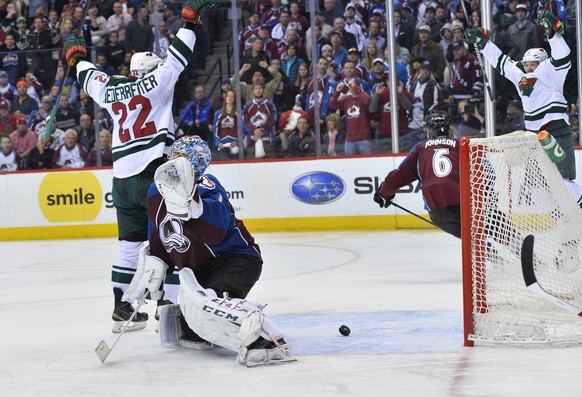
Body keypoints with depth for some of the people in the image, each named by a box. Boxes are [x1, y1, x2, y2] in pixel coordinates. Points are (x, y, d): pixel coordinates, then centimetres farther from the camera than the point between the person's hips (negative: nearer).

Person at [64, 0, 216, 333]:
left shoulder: (110, 89, 14)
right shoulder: (155, 80, 1)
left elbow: (90, 78, 31)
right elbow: (177, 58, -1)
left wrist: (78, 57, 50)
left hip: (123, 177, 6)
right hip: (155, 171, -6)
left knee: (130, 242, 14)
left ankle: (122, 306, 16)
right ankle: (175, 307, -10)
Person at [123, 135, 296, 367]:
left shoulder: (206, 188, -21)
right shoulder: (156, 192, 4)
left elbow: (215, 232, -40)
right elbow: (159, 236, 21)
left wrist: (189, 203, -53)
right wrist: (155, 265, 9)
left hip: (236, 259, -9)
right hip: (199, 273, 9)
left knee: (206, 304, -37)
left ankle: (267, 343, -48)